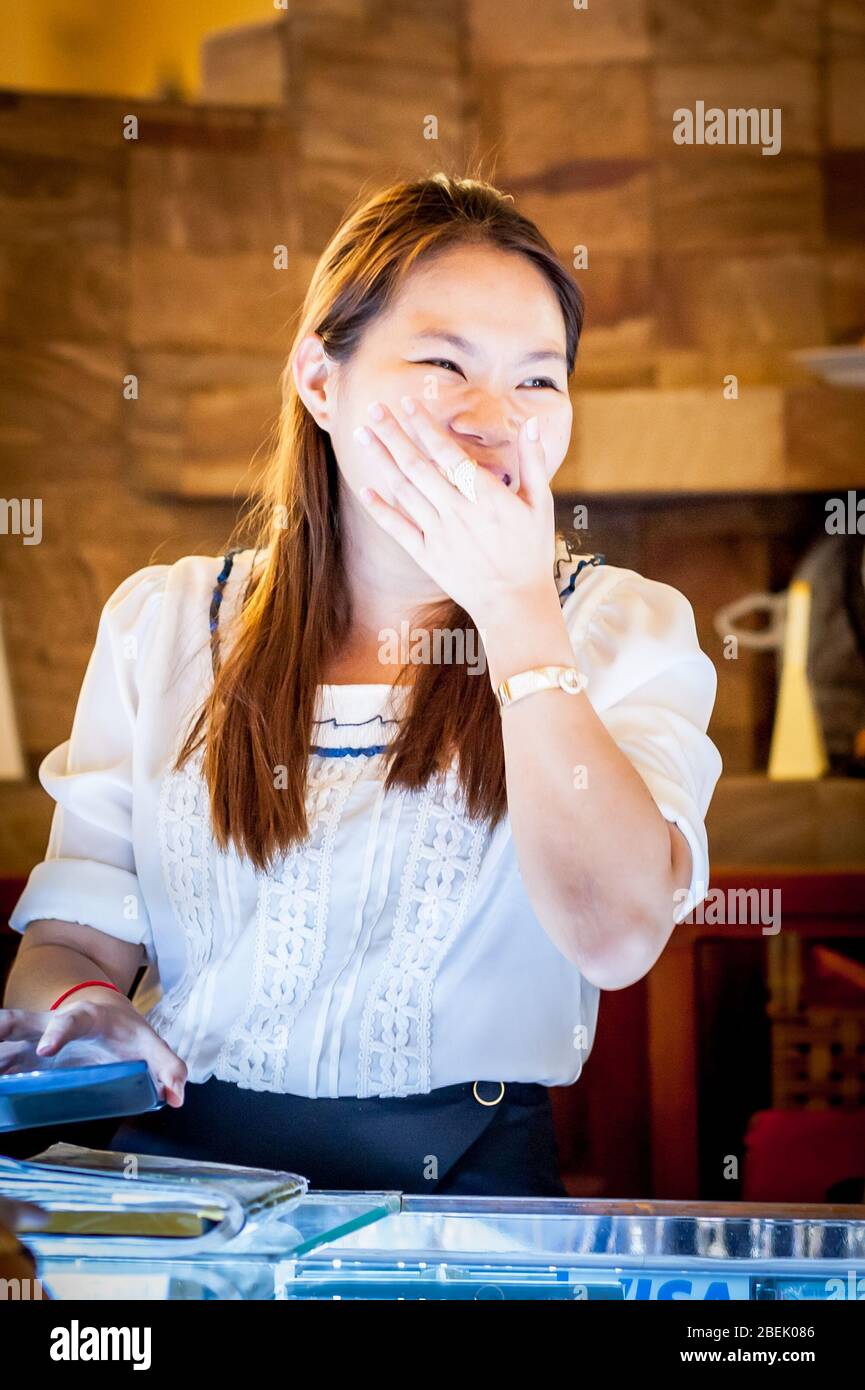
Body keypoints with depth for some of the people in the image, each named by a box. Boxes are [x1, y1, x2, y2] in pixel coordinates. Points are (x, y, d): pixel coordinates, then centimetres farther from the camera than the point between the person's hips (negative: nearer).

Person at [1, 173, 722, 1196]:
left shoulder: (627, 630, 4)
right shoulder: (163, 622, 11)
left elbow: (616, 937, -13)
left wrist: (516, 607, -13)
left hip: (464, 1190, -2)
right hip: (180, 1164, 2)